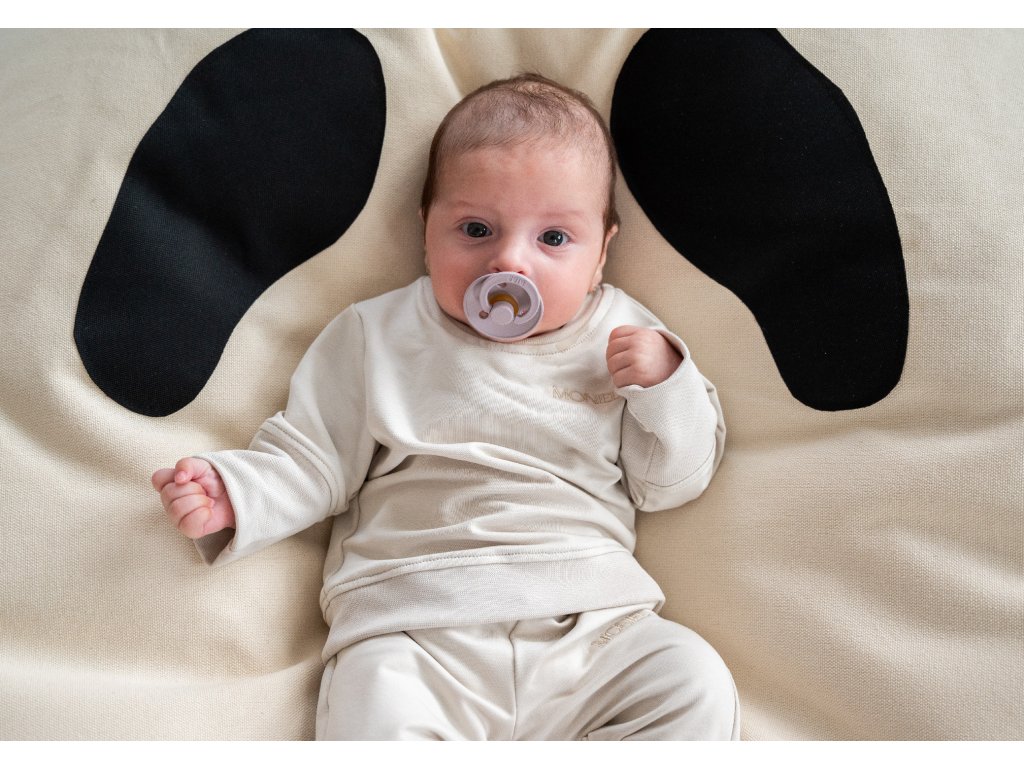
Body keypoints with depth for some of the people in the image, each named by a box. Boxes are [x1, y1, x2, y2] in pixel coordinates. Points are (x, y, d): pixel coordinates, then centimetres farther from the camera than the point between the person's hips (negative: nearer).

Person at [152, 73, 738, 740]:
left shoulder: (622, 337, 11)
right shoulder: (378, 337, 9)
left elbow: (671, 483, 13)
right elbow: (313, 460, 10)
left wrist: (666, 385, -4)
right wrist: (235, 493, -8)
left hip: (592, 623, 3)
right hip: (415, 626, -2)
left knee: (696, 686, -19)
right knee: (377, 711, -32)